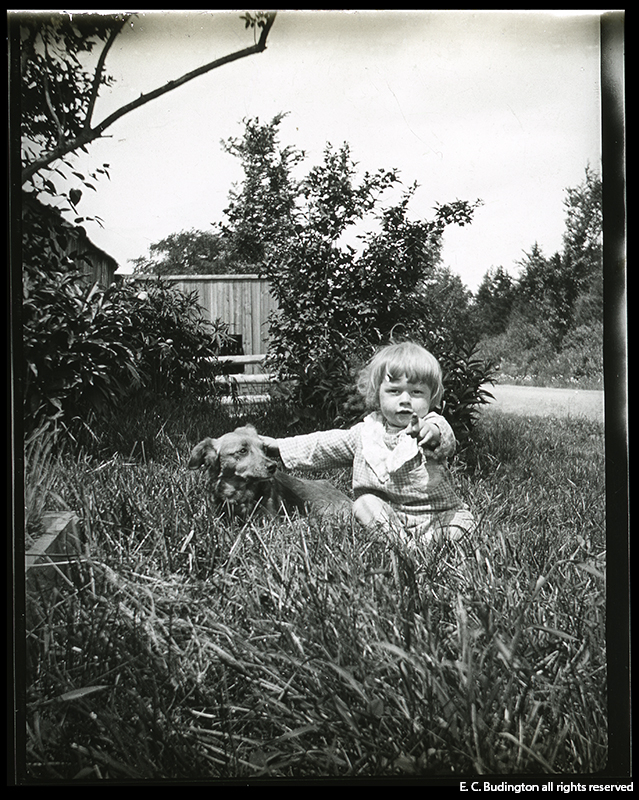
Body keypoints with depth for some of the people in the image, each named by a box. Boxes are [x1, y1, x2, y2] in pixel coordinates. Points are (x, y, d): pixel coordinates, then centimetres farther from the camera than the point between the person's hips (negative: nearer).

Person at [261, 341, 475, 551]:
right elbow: (325, 445, 16)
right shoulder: (367, 432, 5)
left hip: (439, 515, -3)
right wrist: (279, 446, 18)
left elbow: (447, 443, -33)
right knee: (364, 502, -21)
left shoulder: (433, 426, -9)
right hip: (389, 518, 3)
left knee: (462, 525, -26)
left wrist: (433, 433, -58)